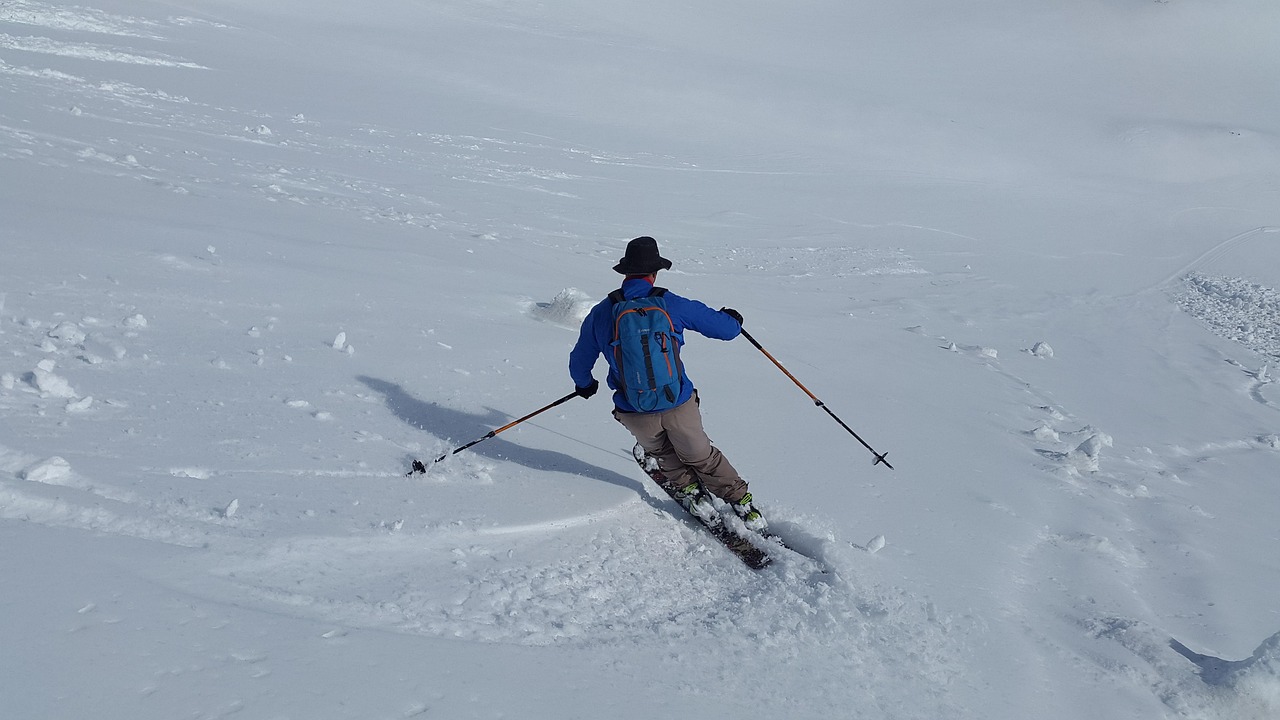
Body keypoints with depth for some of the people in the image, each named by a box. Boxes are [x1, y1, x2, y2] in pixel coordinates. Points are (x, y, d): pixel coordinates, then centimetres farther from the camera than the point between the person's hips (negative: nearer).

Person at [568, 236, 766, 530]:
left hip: (634, 414, 1)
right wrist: (732, 318, 26)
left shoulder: (601, 312, -3)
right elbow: (727, 328, 1)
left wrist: (584, 384, 34)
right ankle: (742, 504, 29)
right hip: (679, 405, -1)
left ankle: (687, 489, 37)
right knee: (701, 456, 24)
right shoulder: (672, 305, -8)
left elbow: (579, 363, 11)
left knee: (659, 450, 34)